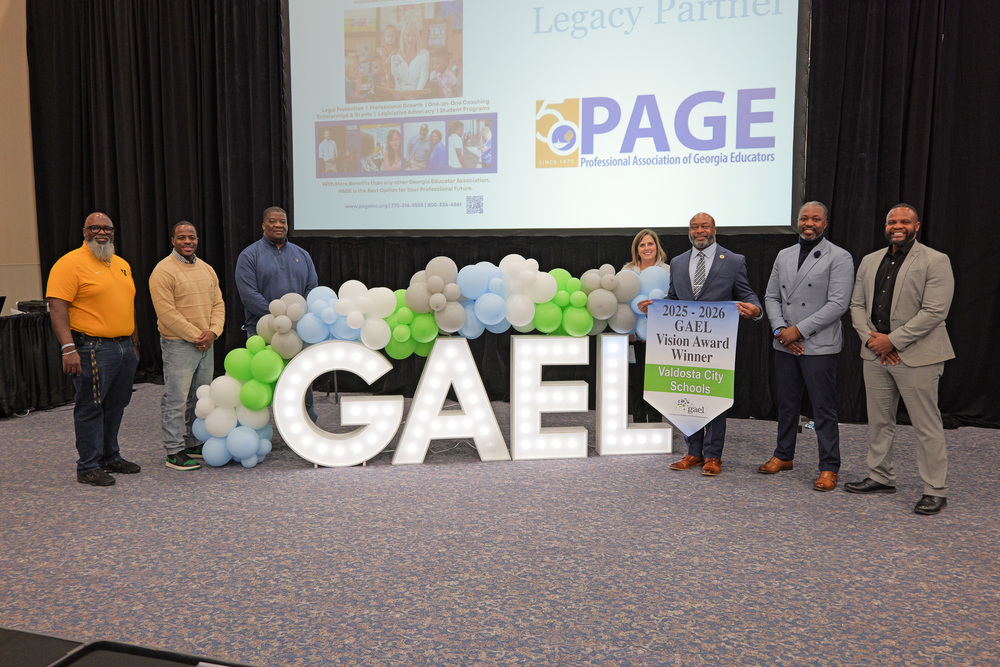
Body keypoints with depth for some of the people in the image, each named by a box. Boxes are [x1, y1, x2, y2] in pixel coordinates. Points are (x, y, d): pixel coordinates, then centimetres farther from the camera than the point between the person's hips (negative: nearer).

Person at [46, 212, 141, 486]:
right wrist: (68, 348, -22)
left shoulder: (122, 265, 16)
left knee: (116, 406, 14)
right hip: (93, 349, -7)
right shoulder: (70, 263, -8)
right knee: (90, 408, -1)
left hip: (124, 348, 8)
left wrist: (134, 343, 22)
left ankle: (110, 457, 27)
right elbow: (57, 307, -15)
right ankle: (88, 468, 8)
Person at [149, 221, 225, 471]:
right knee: (176, 399, -3)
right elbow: (167, 313, -16)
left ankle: (194, 444, 25)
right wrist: (195, 336, -15)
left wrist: (213, 331, -6)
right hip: (178, 345, -7)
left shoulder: (207, 269, 13)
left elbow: (218, 303, 11)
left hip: (206, 345, 7)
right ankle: (174, 452, 5)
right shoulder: (163, 271, -10)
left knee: (200, 398, 14)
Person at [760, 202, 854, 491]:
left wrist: (798, 330, -15)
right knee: (786, 403, 15)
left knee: (824, 409, 0)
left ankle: (829, 468, 10)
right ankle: (783, 456, 29)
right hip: (785, 345, 5)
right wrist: (780, 330, -5)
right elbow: (771, 296, 11)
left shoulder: (839, 258, -5)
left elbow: (838, 304, -13)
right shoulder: (783, 256, 13)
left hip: (819, 346, -5)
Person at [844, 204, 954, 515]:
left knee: (927, 426, 0)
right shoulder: (870, 261, 13)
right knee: (879, 421, 14)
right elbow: (857, 304, 11)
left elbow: (934, 312, -14)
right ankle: (881, 477, 27)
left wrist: (892, 340, -16)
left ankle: (935, 490, 11)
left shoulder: (936, 261, -6)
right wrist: (871, 338, -5)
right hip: (875, 354, 6)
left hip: (916, 356, -6)